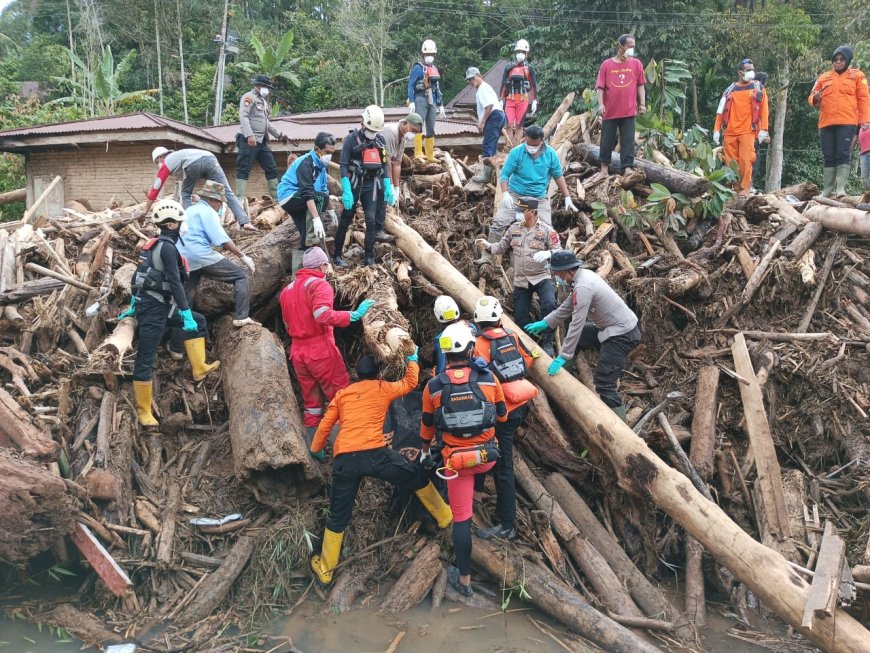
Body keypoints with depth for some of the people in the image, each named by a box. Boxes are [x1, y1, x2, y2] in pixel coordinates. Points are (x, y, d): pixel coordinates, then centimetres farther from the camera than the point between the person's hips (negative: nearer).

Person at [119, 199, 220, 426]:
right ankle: (143, 412, 2)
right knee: (146, 358, -4)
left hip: (150, 304, 10)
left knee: (198, 322, 20)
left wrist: (133, 305, 27)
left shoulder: (154, 244, 13)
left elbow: (138, 274, 20)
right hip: (154, 308, -10)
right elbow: (175, 283, -21)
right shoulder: (168, 247, -16)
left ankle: (199, 368, 21)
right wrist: (186, 313, -20)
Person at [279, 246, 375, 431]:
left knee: (311, 400, 14)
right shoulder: (318, 284, -10)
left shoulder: (287, 290, 15)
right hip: (321, 350, -7)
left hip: (297, 353, 7)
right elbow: (323, 315, -25)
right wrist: (354, 314, -24)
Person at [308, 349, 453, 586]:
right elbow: (410, 382, 32)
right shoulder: (383, 388, 16)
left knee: (337, 517, 17)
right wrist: (413, 360, 50)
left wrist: (316, 450, 37)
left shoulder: (342, 394, 22)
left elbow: (325, 425, 21)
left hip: (344, 460, 3)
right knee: (419, 478, 23)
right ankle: (446, 518, 36)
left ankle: (325, 569, 27)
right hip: (375, 453, -2)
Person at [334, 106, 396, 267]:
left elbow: (384, 165, 11)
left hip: (371, 185, 3)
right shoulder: (351, 139, -10)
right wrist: (346, 191, -20)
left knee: (371, 220, -5)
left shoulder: (380, 140, 4)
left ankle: (369, 257, 2)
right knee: (345, 222, 3)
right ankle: (337, 255, 14)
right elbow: (343, 166, -12)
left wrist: (388, 188, 2)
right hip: (354, 185, -3)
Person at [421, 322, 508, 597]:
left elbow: (428, 424, 6)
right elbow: (502, 414, 7)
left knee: (461, 518, 7)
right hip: (488, 455, 1)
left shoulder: (433, 386, -9)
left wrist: (425, 450, 25)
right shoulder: (488, 378, -8)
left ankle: (464, 580, 15)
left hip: (457, 459, -1)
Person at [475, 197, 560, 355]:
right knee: (520, 317, 7)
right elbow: (502, 247, 9)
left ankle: (548, 343, -9)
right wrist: (488, 246, -10)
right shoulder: (514, 228, 4)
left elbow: (559, 251, -11)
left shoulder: (546, 229, -8)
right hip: (520, 280, 4)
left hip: (541, 277, -4)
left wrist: (547, 253, -31)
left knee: (549, 305, -26)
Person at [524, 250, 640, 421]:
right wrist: (544, 323, 17)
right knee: (573, 335, 22)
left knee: (603, 383, -11)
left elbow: (576, 324, -24)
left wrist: (563, 357, -19)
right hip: (610, 327, 10)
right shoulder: (583, 275, 4)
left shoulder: (583, 287, -26)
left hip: (622, 334, -10)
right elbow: (567, 306, 16)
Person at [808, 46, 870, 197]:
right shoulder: (823, 77, 18)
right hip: (826, 123, 3)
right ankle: (828, 189, 2)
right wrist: (816, 98, -9)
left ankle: (840, 188, -13)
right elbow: (812, 98, 17)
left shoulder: (856, 75, 12)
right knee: (829, 156, 2)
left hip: (847, 122, -3)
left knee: (843, 154, -9)